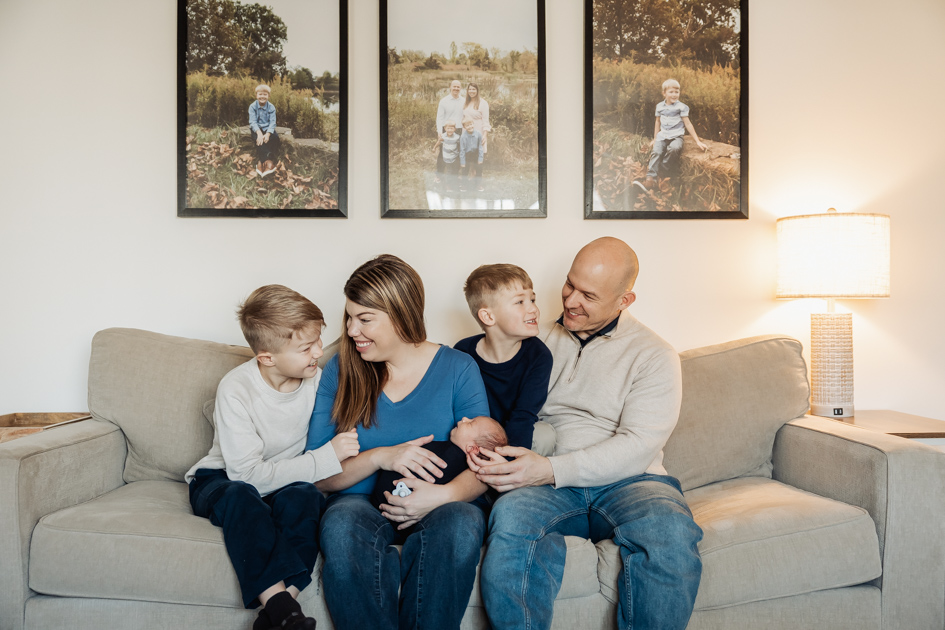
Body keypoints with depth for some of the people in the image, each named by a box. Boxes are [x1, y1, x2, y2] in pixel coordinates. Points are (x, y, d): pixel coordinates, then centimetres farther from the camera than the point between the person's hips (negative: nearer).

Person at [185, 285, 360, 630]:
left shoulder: (318, 378, -12)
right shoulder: (236, 389, -23)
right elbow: (248, 473, -28)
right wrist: (327, 458, -31)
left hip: (287, 482, 3)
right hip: (220, 481, -2)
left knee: (305, 497, -31)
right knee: (240, 496, -36)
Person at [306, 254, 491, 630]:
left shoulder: (458, 369, 3)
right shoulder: (340, 371, 5)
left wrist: (445, 494, -22)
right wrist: (380, 457, -15)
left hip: (438, 507, 0)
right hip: (362, 504, 1)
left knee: (461, 523, -35)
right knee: (341, 523, -35)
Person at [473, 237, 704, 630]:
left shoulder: (655, 356, 5)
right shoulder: (543, 341, 17)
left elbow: (638, 446, -8)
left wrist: (552, 469, -19)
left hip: (627, 482, -1)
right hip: (549, 484, 2)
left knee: (670, 533, -34)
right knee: (510, 515, -33)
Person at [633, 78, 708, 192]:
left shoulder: (681, 107, 0)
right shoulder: (660, 106, 10)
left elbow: (688, 124, 1)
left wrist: (697, 141, -2)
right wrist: (655, 139, 25)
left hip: (676, 136, -3)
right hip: (662, 136, 3)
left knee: (674, 149, -37)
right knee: (656, 152, -26)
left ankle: (662, 170, -20)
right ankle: (650, 180, -40)